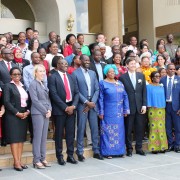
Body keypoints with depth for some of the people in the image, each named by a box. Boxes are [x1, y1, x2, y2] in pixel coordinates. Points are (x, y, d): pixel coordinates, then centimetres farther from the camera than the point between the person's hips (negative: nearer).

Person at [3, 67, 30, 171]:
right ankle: (16, 162, -3)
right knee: (14, 138, -5)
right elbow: (6, 102, -10)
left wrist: (27, 112, -4)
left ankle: (19, 161, 10)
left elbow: (28, 101, 14)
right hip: (13, 116, -6)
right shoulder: (8, 86, -2)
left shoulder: (23, 87, 16)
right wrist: (17, 113, -14)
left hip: (24, 115, 6)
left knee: (21, 138, 5)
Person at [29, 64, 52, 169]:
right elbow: (35, 100, -12)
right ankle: (37, 160, 2)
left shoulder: (44, 84, 16)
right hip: (38, 113, -7)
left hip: (46, 113, 7)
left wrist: (49, 110, 0)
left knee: (44, 137, 9)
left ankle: (43, 158, 15)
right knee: (37, 137, -4)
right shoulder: (33, 84, -6)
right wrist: (45, 111, -11)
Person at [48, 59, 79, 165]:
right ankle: (59, 156, 13)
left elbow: (76, 92, 10)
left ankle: (70, 155, 15)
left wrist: (73, 106, -5)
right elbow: (54, 94, -11)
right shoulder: (53, 77, -3)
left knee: (70, 133, 7)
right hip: (59, 109, -5)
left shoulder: (71, 77, 16)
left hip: (71, 108, 5)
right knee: (59, 133, 3)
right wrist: (65, 107, -13)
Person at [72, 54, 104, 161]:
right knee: (81, 129, 0)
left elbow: (97, 89, 9)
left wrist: (92, 102, -5)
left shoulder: (93, 73, 13)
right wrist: (86, 102, -12)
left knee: (95, 128, 8)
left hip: (93, 104, 5)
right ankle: (80, 152, 9)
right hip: (82, 105, -5)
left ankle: (96, 151, 18)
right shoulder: (75, 73, -4)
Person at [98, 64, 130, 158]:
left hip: (119, 112, 4)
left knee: (119, 131, 8)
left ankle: (119, 150, 17)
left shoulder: (119, 83, 12)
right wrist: (101, 112, -9)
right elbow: (100, 99, -4)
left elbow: (125, 96, 10)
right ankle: (107, 151, 6)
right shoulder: (103, 83, 0)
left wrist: (126, 110, 4)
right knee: (108, 131, 0)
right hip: (108, 112, -4)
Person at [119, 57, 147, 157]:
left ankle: (139, 148, 20)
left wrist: (144, 105, 1)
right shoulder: (122, 77, -3)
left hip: (140, 107, 3)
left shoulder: (141, 76, 9)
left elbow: (144, 91, 8)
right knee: (128, 129, 4)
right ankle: (129, 148, 15)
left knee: (140, 128, 8)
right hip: (129, 107, -3)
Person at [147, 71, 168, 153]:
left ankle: (162, 146, 8)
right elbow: (148, 97, -1)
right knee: (154, 127, -5)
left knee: (161, 127, 3)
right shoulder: (149, 87, 1)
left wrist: (164, 106, 8)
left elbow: (163, 97, 16)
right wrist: (149, 107, -7)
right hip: (153, 109, -4)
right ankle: (154, 147, -1)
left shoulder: (161, 86, 14)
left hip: (161, 110, 4)